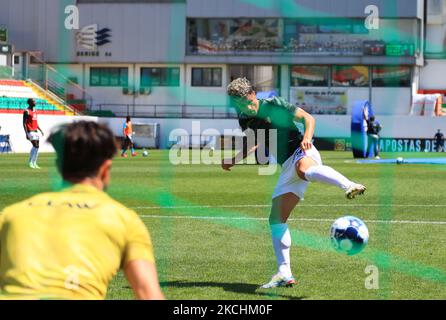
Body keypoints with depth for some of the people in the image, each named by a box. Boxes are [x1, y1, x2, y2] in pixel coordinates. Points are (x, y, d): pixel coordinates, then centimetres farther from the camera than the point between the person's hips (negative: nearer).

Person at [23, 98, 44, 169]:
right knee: (35, 146, -15)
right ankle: (30, 162, -5)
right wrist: (26, 133, -20)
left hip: (35, 131, 8)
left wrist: (40, 130, 18)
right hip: (30, 131, -8)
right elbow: (24, 123, -13)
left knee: (37, 147, 6)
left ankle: (34, 163, 13)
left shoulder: (35, 111, 16)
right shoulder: (27, 111, -10)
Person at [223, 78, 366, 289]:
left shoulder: (273, 105, -3)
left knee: (303, 168, -45)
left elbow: (308, 118, -5)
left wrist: (307, 137, -24)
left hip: (302, 153, -8)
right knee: (276, 219, 2)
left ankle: (349, 186, -73)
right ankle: (284, 274, 6)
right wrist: (234, 160, 29)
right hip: (288, 168, 8)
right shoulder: (247, 120, 14)